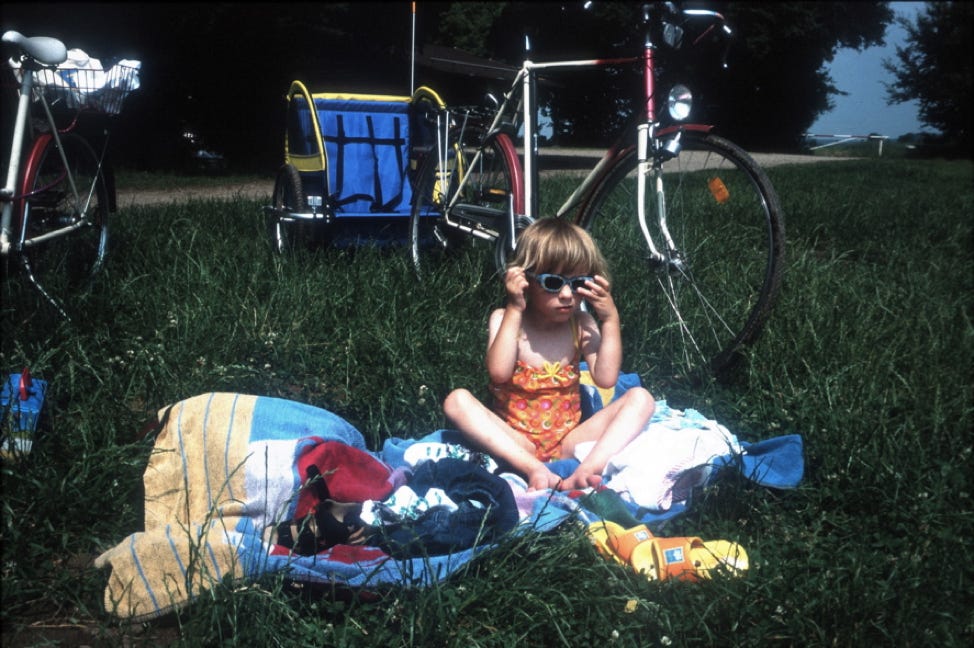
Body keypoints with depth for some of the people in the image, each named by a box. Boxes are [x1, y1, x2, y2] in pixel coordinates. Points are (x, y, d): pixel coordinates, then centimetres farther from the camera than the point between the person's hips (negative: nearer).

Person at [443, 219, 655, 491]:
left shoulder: (581, 324, 3)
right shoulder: (505, 320, -2)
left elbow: (606, 378, -9)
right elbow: (499, 373, -20)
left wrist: (611, 319, -13)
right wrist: (514, 310, -19)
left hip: (568, 442, 2)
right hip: (516, 443, -2)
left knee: (640, 398, -15)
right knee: (457, 400, -25)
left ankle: (585, 472, -37)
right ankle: (535, 470, -40)